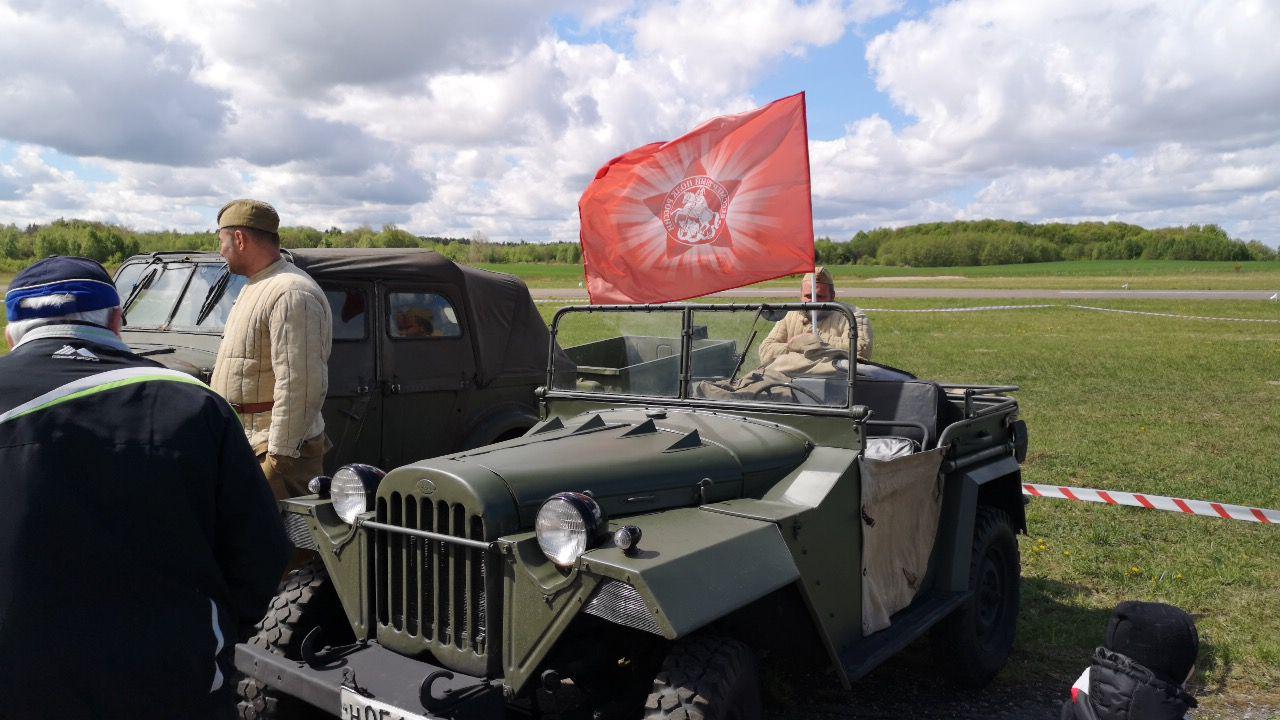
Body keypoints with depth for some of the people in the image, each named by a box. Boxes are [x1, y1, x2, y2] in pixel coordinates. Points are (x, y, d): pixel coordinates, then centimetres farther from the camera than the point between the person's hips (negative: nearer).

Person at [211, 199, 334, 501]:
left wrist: (279, 459, -24)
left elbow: (300, 387, -25)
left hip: (274, 451, -10)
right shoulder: (255, 288, 17)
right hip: (243, 443, 10)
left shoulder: (291, 295, -18)